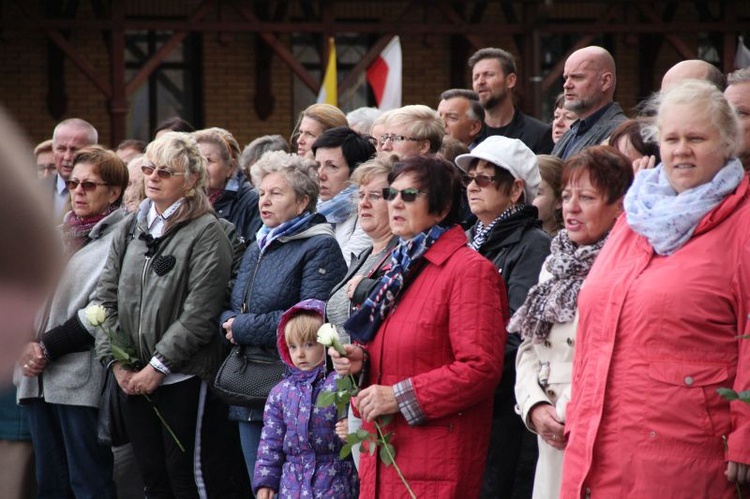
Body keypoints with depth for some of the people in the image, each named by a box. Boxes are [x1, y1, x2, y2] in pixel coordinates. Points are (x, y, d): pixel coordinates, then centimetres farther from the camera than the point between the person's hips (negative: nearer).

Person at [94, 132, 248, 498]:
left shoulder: (206, 232, -8)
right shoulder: (130, 228, 10)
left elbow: (198, 314, -15)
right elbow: (106, 298, 8)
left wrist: (157, 367, -14)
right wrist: (116, 361, -2)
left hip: (184, 380, -6)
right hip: (134, 381, 6)